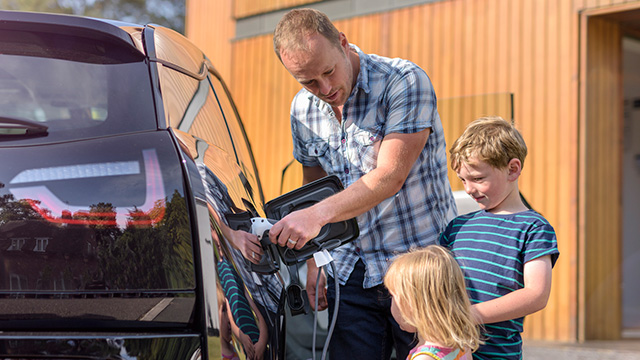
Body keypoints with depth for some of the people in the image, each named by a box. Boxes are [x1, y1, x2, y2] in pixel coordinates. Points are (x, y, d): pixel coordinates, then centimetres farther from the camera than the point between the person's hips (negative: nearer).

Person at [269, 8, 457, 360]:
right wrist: (313, 261, 12)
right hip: (349, 274, 5)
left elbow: (390, 176, -22)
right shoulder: (303, 110, 5)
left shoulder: (404, 82, -14)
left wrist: (318, 214, -32)